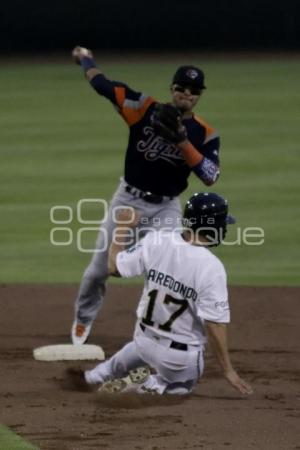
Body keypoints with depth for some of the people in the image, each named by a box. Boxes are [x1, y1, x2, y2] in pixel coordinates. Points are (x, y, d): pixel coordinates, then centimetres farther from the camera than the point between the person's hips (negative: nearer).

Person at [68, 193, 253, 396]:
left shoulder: (156, 241, -14)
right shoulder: (212, 268, -27)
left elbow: (114, 266, -2)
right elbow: (215, 325, -25)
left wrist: (122, 227, 11)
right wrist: (228, 371, -18)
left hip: (144, 339, 5)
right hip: (181, 357, -5)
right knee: (183, 384, 27)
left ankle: (98, 375, 46)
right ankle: (148, 385, 0)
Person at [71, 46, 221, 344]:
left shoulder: (204, 134, -8)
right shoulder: (145, 109, -11)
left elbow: (210, 176, -22)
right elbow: (101, 84, -10)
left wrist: (181, 141, -30)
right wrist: (84, 57, 5)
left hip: (166, 209, -1)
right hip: (128, 200, 1)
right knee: (99, 269, 12)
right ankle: (84, 318, 40)